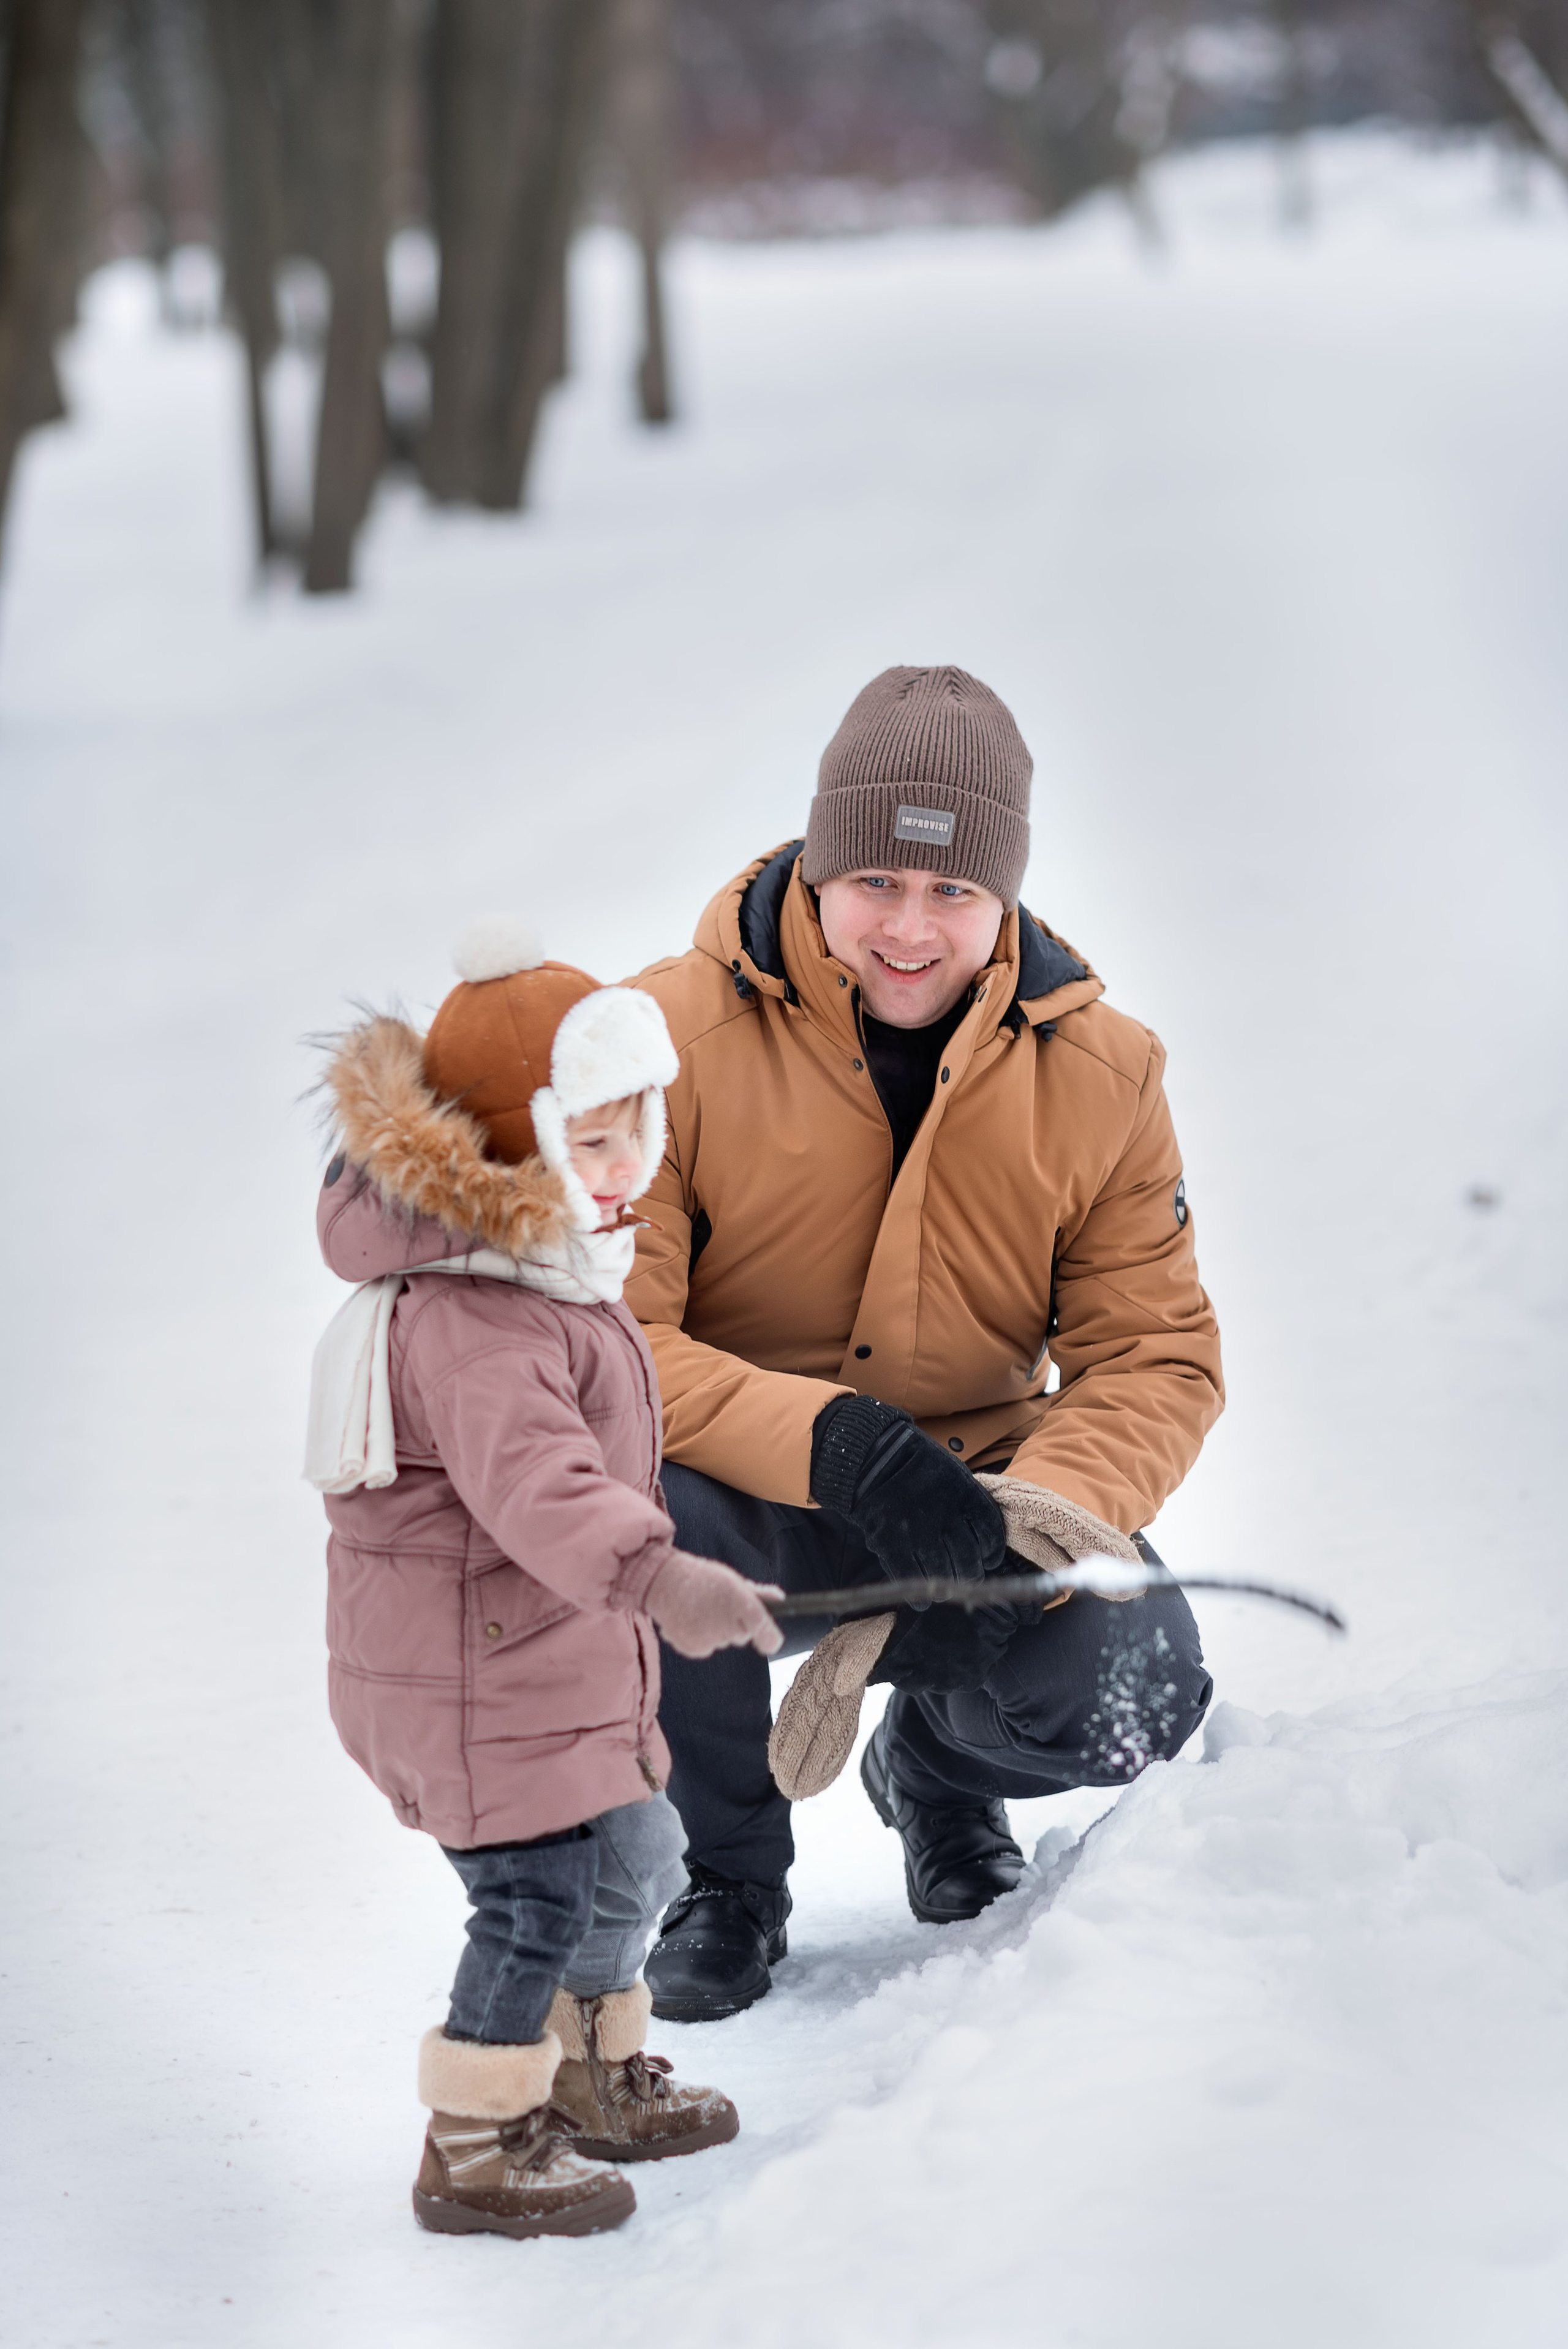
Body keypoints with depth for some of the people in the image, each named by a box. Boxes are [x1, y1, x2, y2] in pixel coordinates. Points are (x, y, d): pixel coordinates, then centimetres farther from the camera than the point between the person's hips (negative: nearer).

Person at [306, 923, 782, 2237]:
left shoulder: (546, 1272, 10)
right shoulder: (473, 1323, -26)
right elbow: (533, 1483, -42)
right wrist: (654, 1573, -54)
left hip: (558, 1663, 11)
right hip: (473, 1677, -11)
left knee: (632, 1857, 21)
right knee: (546, 1895, -9)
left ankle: (595, 2080, 39)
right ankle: (475, 2151, 3)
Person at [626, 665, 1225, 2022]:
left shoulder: (1098, 1074, -3)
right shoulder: (669, 1042, -13)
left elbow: (1159, 1359, -3)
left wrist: (1029, 1519, -25)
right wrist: (833, 1445, -34)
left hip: (975, 1493, 2)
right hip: (747, 1514, -2)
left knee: (1136, 1686, -27)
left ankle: (939, 1764, 15)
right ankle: (727, 1874, -4)